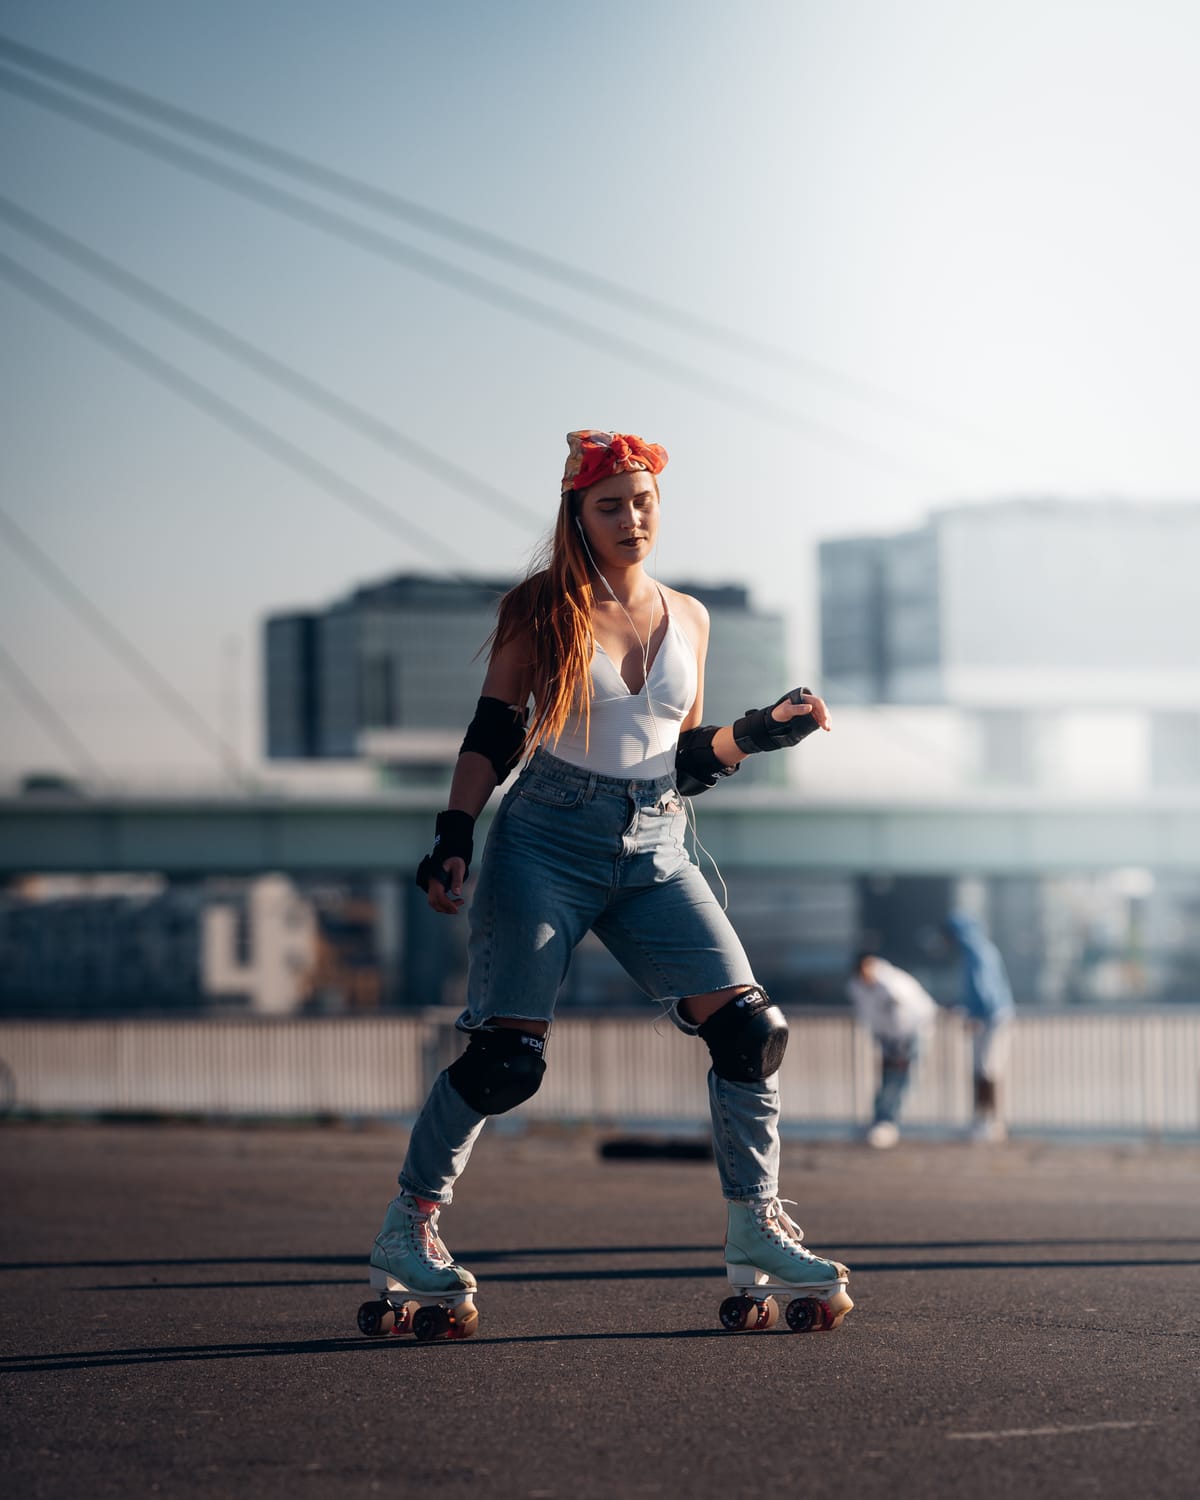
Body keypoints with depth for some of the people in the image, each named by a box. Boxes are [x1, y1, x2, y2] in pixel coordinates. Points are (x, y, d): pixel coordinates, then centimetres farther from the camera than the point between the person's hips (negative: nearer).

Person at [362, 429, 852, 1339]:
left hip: (654, 854, 4)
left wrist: (762, 731, 3)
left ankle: (757, 1236, 1)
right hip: (548, 844, -4)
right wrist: (454, 840, -10)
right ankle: (406, 1234, 5)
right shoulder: (543, 609, 1)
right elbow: (491, 737, 1)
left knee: (750, 1028, -11)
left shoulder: (686, 618, 12)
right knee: (507, 1058, -12)